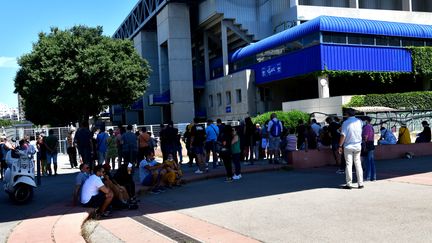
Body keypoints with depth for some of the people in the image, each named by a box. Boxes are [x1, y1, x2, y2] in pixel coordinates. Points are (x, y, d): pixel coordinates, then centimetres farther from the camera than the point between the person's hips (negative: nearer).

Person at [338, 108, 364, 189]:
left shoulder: (345, 123, -10)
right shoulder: (359, 122, 2)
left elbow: (343, 135, -13)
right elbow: (361, 133, 13)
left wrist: (340, 146, -9)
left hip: (348, 146, -3)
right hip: (358, 146, 3)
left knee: (349, 165, 1)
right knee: (358, 164, 9)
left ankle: (349, 184, 2)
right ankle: (360, 183, 10)